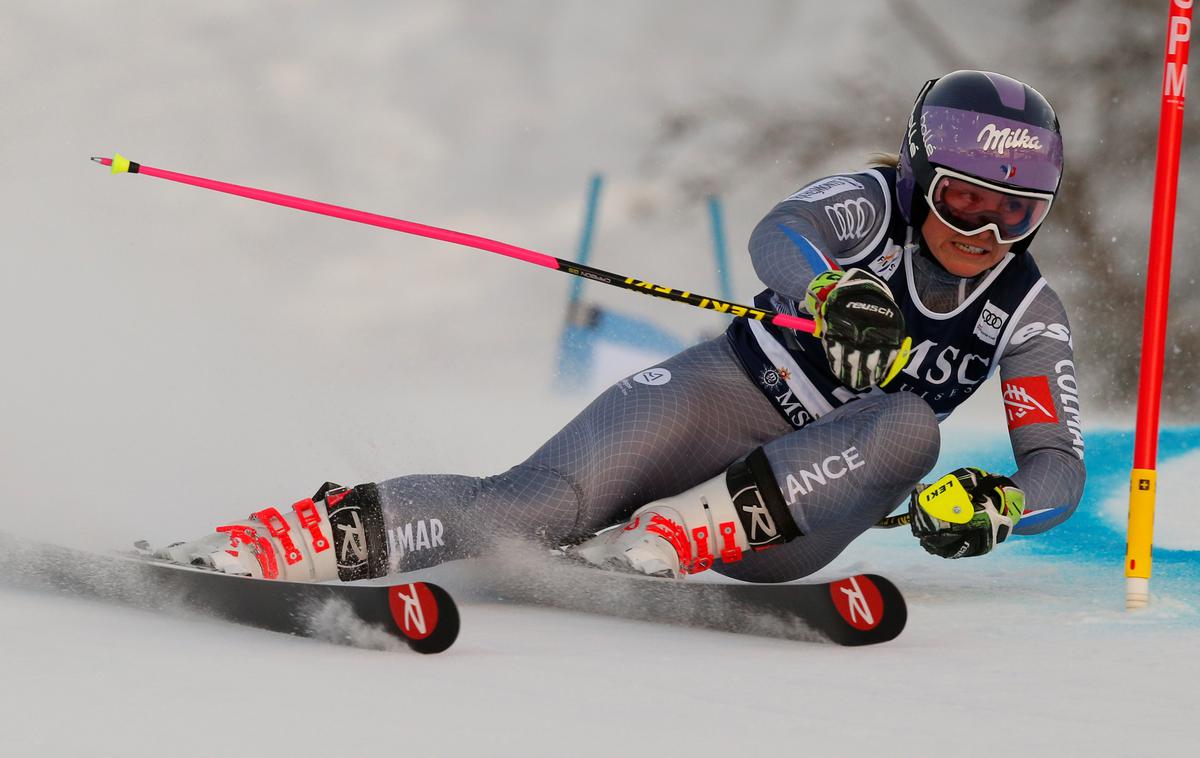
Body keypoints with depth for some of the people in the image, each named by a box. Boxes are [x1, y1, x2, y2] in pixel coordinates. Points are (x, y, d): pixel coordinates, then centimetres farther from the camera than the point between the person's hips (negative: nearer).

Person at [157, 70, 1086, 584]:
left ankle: (658, 542, -38)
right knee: (536, 505, -30)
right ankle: (253, 545, -40)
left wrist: (993, 504, -28)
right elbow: (779, 235, -30)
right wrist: (834, 293, -53)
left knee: (911, 429, -30)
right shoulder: (874, 202, -8)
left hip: (796, 504, 3)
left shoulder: (1028, 313, 0)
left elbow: (1060, 466, -4)